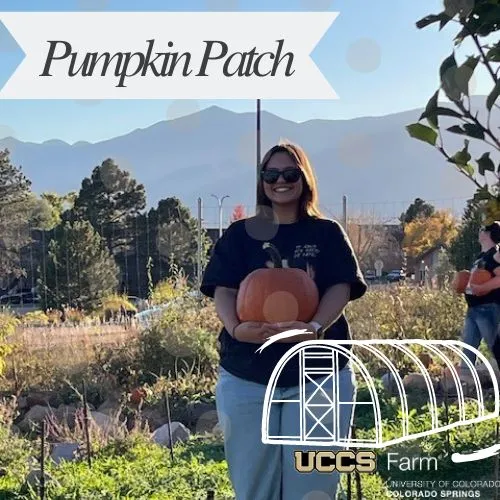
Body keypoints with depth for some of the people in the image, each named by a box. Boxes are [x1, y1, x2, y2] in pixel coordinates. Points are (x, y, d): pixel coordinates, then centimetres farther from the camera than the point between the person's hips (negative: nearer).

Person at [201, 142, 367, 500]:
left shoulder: (327, 233, 7)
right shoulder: (239, 235, 9)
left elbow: (340, 288, -4)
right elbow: (223, 290, -2)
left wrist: (315, 328, -25)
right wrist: (236, 327, -24)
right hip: (246, 378, 1)